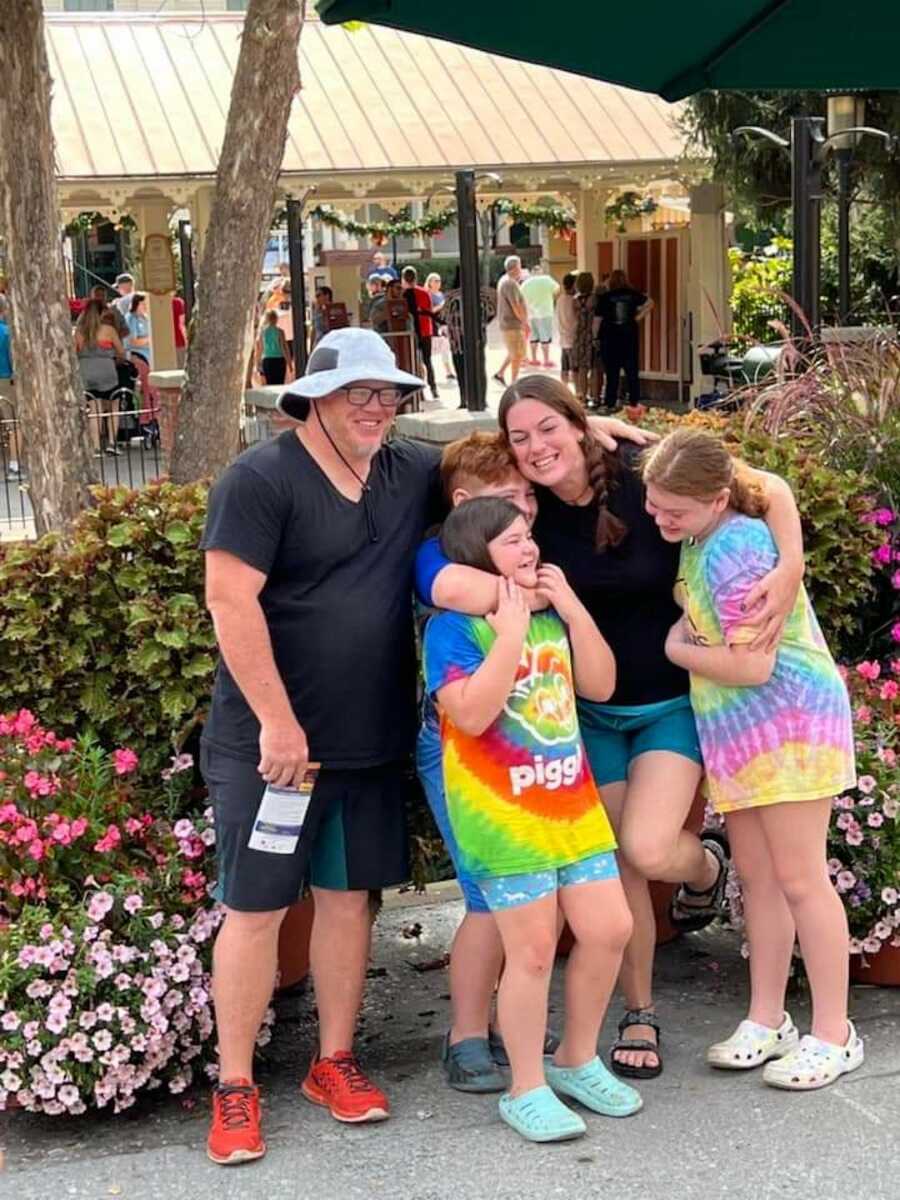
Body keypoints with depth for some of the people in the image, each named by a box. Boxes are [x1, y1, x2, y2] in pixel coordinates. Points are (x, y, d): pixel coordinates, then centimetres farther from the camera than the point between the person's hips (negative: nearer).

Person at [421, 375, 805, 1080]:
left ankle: (706, 864, 21)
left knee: (647, 851, -17)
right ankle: (639, 1016, 25)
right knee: (617, 869, 6)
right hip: (591, 711, 3)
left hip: (672, 703, -3)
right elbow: (441, 575, -17)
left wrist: (790, 571, -29)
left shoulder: (642, 481, -17)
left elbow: (769, 488, -15)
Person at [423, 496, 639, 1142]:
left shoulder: (551, 613, 11)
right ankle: (527, 1090, 14)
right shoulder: (453, 626, -10)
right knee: (533, 949, -3)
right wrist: (510, 633, -21)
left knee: (609, 929, 7)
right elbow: (472, 714, -22)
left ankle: (577, 1060, 28)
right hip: (503, 810, -7)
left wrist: (574, 611, -2)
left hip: (573, 801, 7)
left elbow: (601, 686, 7)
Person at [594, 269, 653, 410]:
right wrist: (638, 317, 2)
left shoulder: (604, 297, -4)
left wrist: (596, 337, 3)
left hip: (610, 339, -1)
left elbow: (597, 320, -4)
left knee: (612, 373, 3)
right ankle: (635, 403, 7)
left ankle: (610, 404, 2)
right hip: (630, 338, 1)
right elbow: (649, 304, -3)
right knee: (632, 372, 8)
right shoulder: (633, 295, 1)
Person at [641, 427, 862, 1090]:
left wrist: (675, 648, -11)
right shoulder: (701, 537, 5)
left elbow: (751, 665, -24)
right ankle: (768, 1021, 21)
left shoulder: (734, 549, -22)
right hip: (736, 733, 9)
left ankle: (834, 1034, 8)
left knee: (799, 879, -2)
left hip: (788, 724, -9)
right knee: (757, 878, 12)